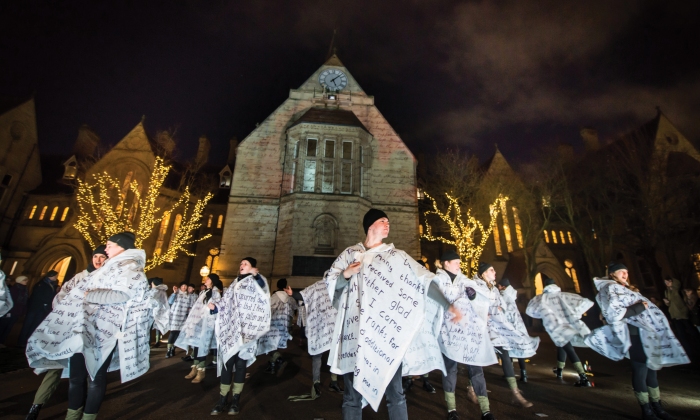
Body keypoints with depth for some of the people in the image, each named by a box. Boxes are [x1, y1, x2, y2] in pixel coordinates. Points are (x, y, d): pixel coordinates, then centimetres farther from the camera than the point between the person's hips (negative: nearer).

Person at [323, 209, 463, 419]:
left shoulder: (396, 256, 6)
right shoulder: (349, 253, 9)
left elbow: (424, 279, -2)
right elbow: (329, 282, 12)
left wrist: (447, 304, -13)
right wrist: (345, 275, -8)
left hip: (385, 332, 0)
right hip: (353, 331, 1)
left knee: (394, 393, 8)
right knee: (352, 395, 11)